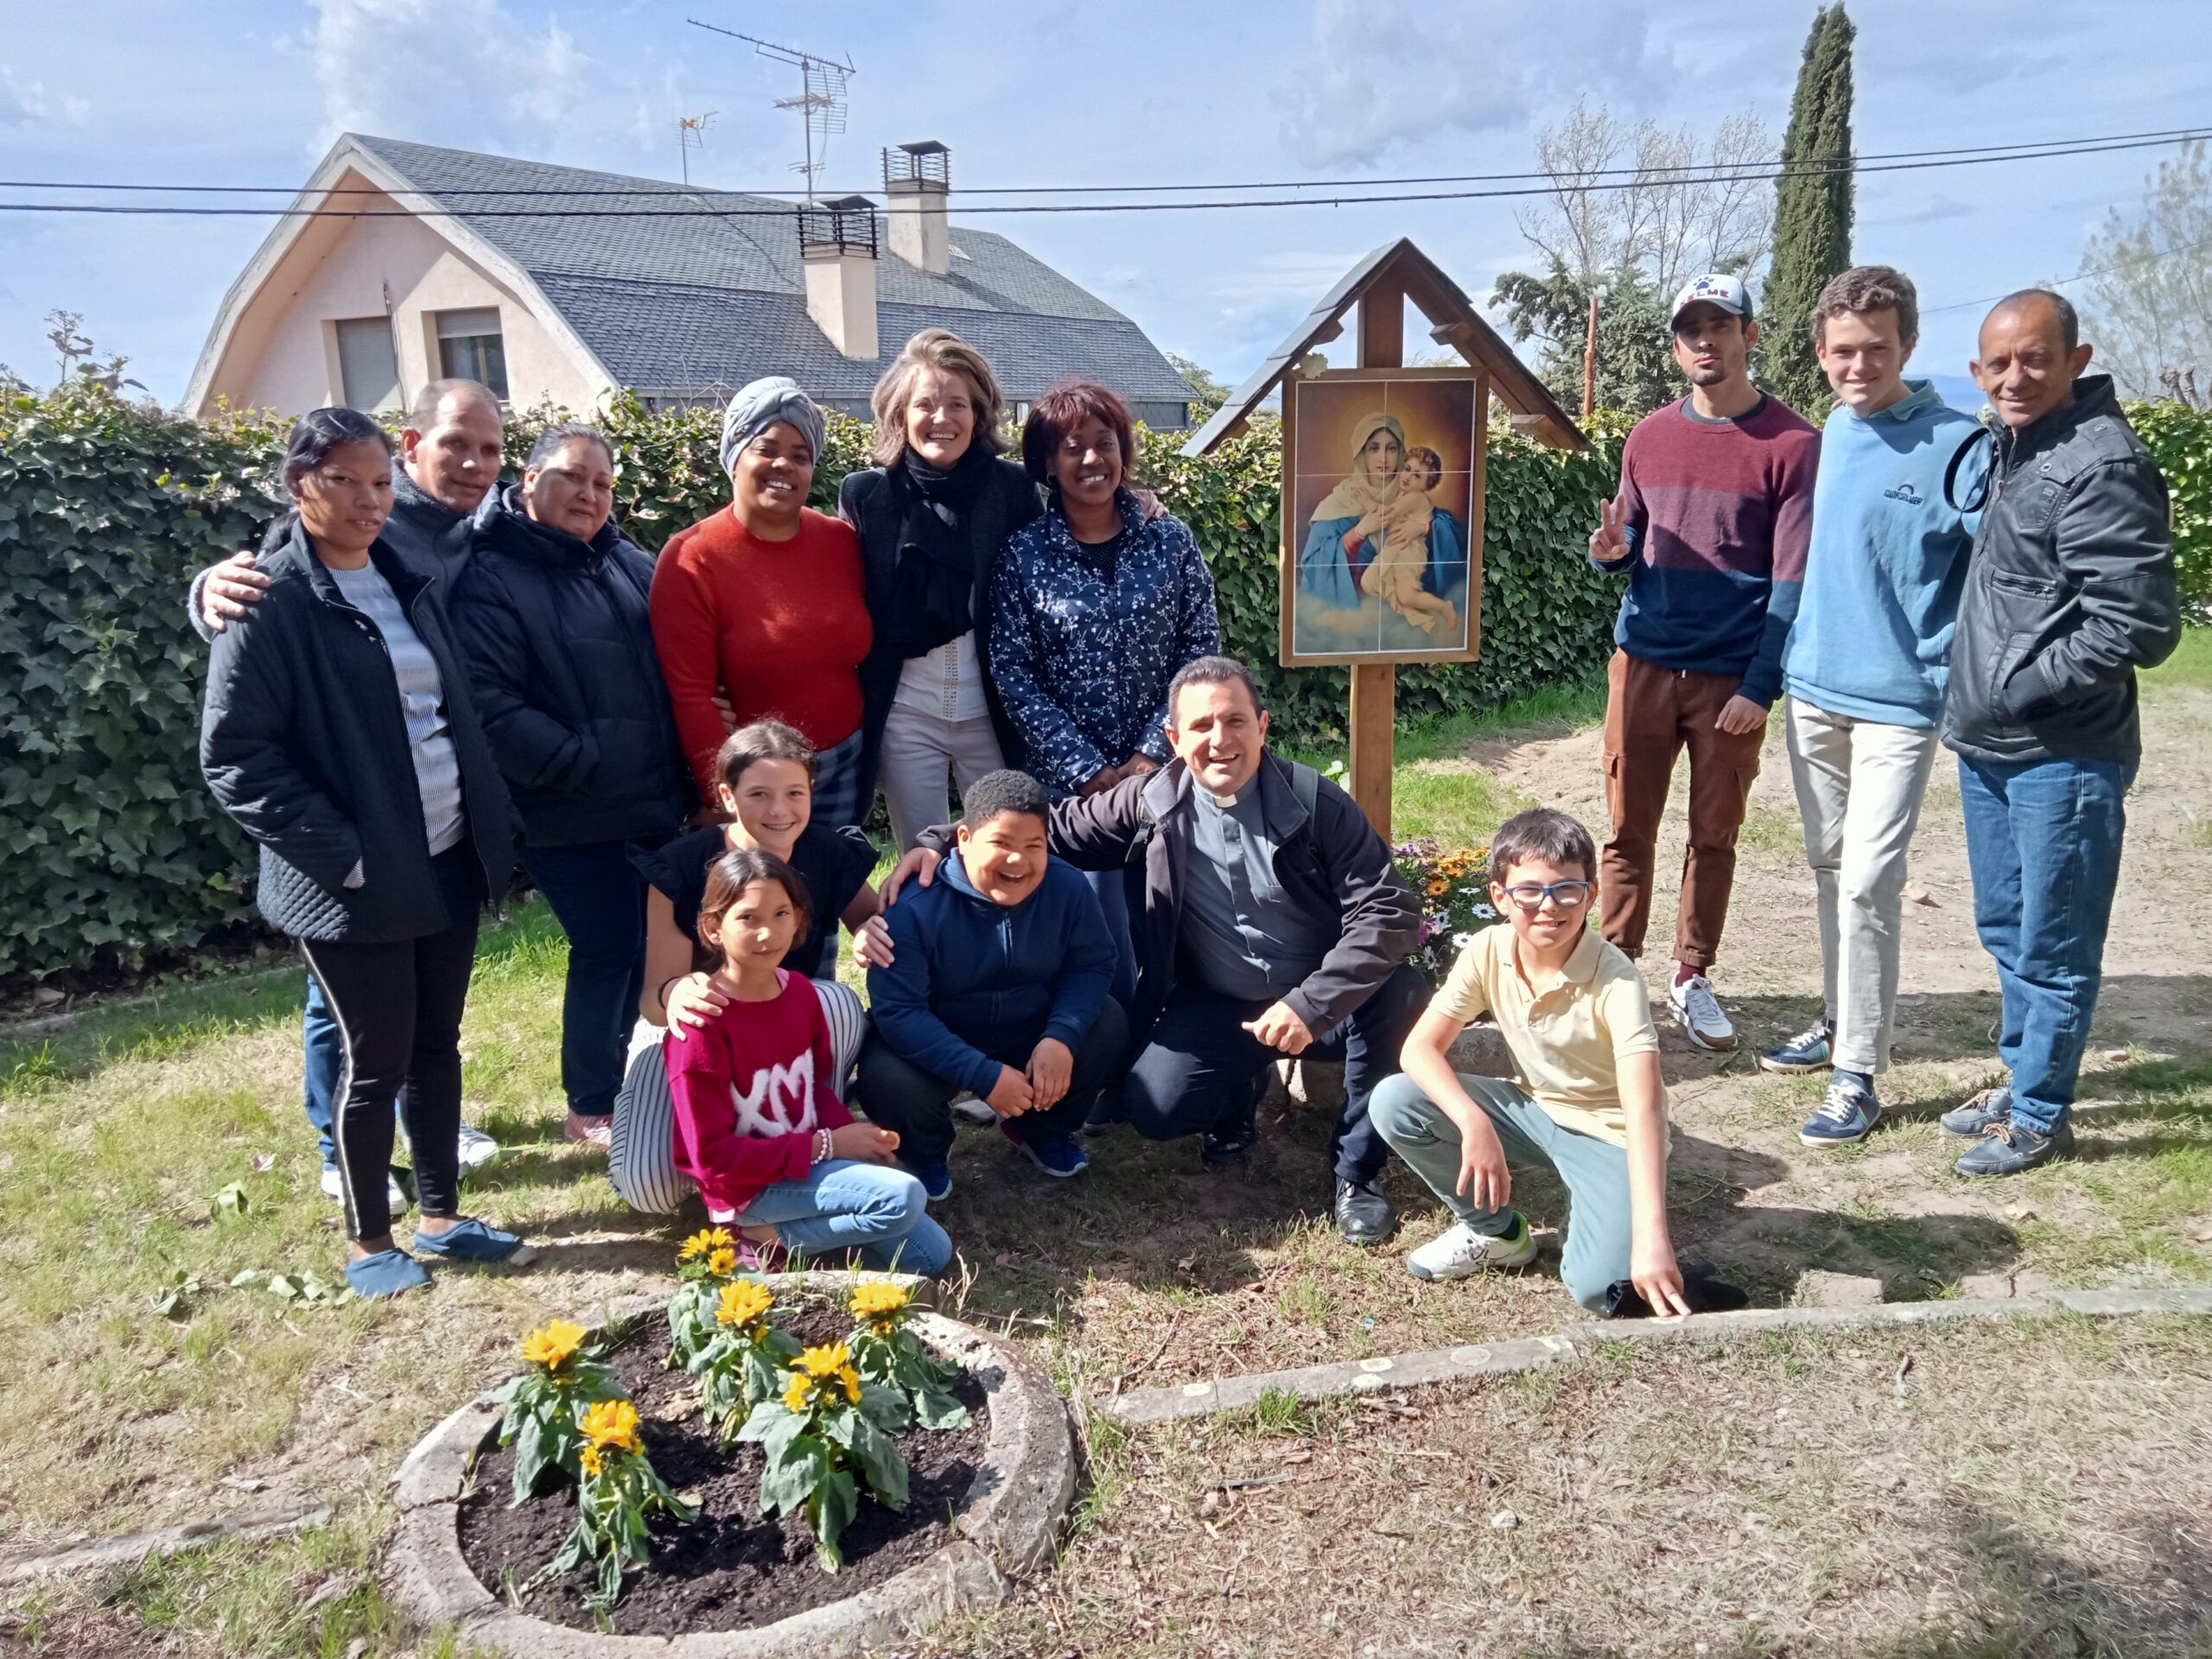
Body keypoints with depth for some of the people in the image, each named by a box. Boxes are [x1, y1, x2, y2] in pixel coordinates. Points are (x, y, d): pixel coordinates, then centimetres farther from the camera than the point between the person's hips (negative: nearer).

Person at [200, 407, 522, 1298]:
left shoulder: (407, 581, 9)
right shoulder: (268, 600, -11)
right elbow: (235, 756, -14)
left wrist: (493, 824, 9)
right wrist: (339, 852, -18)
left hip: (449, 860, 6)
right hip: (357, 882, -6)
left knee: (438, 1046, 15)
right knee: (376, 1062, 6)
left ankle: (441, 1214, 31)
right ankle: (369, 1242, 25)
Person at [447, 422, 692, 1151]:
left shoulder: (632, 563, 11)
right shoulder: (492, 579, -10)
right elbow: (490, 706, -19)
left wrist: (681, 767, 5)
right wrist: (583, 763, -19)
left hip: (655, 803, 7)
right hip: (572, 816, -6)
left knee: (646, 944, 14)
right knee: (608, 950, 0)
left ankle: (616, 1075, 35)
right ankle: (591, 1108, 19)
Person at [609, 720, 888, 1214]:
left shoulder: (832, 857, -18)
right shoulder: (680, 868, -23)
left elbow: (872, 921, -1)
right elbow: (654, 1001, -22)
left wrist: (877, 932, -27)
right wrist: (673, 995, -49)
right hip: (688, 1027, -1)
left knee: (837, 1001, -34)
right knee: (648, 1187, -21)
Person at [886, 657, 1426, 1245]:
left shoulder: (1314, 803, -13)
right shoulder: (1153, 801, -6)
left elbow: (1388, 910, -20)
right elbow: (1055, 827, 4)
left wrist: (1310, 1004, -33)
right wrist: (939, 842, -9)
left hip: (1317, 1002, -1)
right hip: (1216, 1005, 2)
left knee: (1400, 994, -31)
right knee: (1152, 1107, -22)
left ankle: (1357, 1172, -6)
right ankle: (1238, 1093, 18)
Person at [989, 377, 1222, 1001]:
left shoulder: (1170, 540, 3)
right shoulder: (1024, 553, -1)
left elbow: (1201, 655, 1)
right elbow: (1015, 676, -5)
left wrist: (1153, 755, -9)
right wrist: (1090, 772, -11)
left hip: (1164, 771, 2)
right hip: (1067, 781, -1)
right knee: (1104, 936, -5)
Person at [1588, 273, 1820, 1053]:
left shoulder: (1792, 445, -5)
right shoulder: (1649, 437, 7)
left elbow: (1792, 579, -7)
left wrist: (1760, 687, -13)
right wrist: (1612, 548, -9)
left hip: (1733, 676, -2)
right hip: (1644, 664, 3)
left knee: (1714, 835, 9)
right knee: (1629, 831, 6)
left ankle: (1693, 980, 23)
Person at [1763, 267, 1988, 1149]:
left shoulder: (1955, 445, -12)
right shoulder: (1833, 433, 7)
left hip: (1898, 702, -6)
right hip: (1813, 689, 6)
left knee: (1867, 884, -7)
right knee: (1829, 867, 16)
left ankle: (1857, 1078, 2)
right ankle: (1839, 1020, 33)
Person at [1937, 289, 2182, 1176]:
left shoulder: (2103, 464, -17)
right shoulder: (2010, 448, 11)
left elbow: (2138, 626, -21)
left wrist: (2019, 688, -15)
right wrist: (1974, 702, 12)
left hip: (2064, 757, -9)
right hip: (1987, 746, 9)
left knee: (2053, 948, 5)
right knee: (2005, 930, 21)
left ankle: (2041, 1112, 20)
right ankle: (2019, 1076, 37)